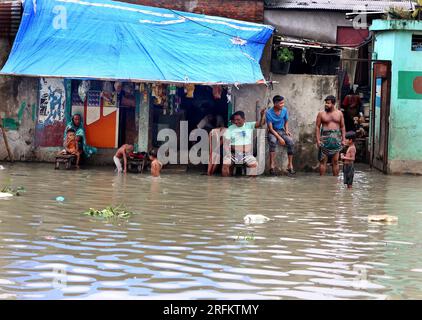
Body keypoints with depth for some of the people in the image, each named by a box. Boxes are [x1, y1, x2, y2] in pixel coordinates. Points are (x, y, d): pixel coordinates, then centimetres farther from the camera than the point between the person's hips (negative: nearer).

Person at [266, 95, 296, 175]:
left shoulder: (284, 110, -3)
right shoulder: (269, 113, -16)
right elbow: (271, 128, -16)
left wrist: (287, 130, -6)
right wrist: (279, 138, -25)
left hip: (281, 130, 4)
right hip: (273, 132, -4)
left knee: (291, 142, -26)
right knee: (273, 141, -38)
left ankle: (290, 165, -19)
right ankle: (272, 165, -36)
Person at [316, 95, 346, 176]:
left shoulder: (339, 113, 9)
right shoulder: (321, 114, 3)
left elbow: (342, 127, 11)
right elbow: (317, 127, 2)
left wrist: (343, 139, 3)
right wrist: (318, 140, -7)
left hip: (336, 139, 2)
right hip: (325, 138, -2)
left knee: (335, 161, 3)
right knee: (323, 161, -2)